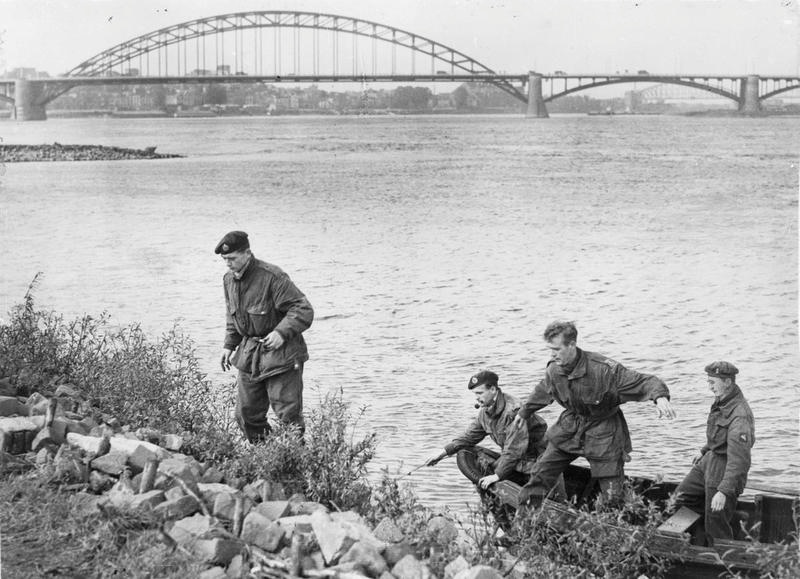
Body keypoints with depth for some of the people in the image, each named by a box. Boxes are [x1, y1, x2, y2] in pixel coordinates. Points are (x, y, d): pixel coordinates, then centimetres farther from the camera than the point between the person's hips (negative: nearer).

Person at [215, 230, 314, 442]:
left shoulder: (272, 277, -19)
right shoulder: (229, 280, 5)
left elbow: (304, 310, -17)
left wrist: (282, 332, -28)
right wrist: (229, 345, 11)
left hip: (280, 354, -7)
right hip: (249, 354, 7)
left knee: (287, 413, -6)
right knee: (247, 414, 9)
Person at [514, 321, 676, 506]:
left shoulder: (603, 369, -27)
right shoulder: (553, 370, -7)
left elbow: (644, 382, -28)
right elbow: (542, 392, 17)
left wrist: (660, 397, -50)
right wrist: (524, 412, 34)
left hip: (603, 433, -5)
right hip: (569, 428, 5)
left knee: (612, 498, -4)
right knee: (539, 476, 0)